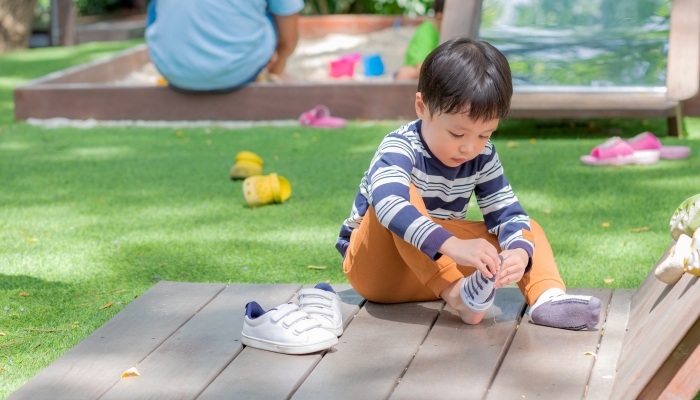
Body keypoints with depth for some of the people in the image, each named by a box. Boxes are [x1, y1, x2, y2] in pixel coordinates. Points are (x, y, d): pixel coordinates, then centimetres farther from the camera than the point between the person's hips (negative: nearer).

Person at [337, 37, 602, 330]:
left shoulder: (483, 157, -4)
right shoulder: (399, 149, -23)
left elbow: (507, 213, -8)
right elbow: (390, 205, -43)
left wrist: (520, 252, -31)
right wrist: (453, 246, -55)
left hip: (436, 272, 6)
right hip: (377, 270, -6)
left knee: (526, 229, -1)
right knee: (404, 195, -32)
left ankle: (548, 297, -28)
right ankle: (458, 295, -44)